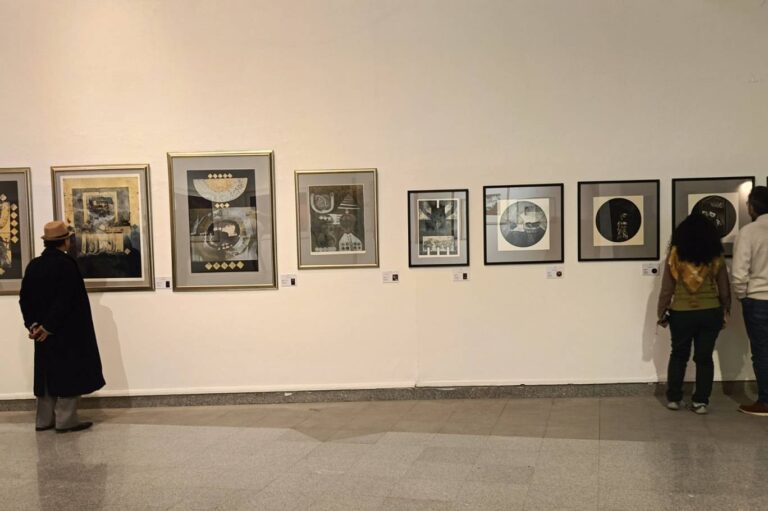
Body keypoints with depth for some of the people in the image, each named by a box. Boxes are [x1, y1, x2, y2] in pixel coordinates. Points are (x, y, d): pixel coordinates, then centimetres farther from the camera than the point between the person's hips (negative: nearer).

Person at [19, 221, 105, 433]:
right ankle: (66, 420, 3)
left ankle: (44, 420, 19)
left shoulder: (33, 265, 7)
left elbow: (24, 298, 6)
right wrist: (48, 327, -15)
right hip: (66, 332, -7)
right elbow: (65, 300, -21)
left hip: (43, 331, 7)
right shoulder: (66, 264, -15)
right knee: (69, 373, 1)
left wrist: (33, 324, 4)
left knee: (48, 373, 14)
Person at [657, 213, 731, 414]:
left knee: (678, 355, 15)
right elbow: (724, 288, 5)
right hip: (711, 313, 1)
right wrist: (725, 311, 16)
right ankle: (700, 402, 10)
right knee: (704, 357, 8)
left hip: (681, 313, 0)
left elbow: (667, 288, -4)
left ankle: (673, 398, 18)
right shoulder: (715, 257, -1)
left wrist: (662, 312, 4)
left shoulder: (675, 255, -5)